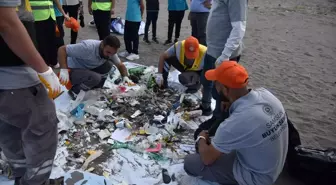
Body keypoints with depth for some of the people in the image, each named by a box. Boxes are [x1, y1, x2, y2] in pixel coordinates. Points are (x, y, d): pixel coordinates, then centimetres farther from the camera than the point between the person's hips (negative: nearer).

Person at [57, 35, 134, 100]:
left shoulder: (110, 51, -10)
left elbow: (121, 65, 2)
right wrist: (64, 70, -38)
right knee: (95, 78, -32)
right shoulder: (88, 47, -32)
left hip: (88, 69, 7)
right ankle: (74, 91, -7)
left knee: (108, 65, -13)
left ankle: (95, 89, 3)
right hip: (73, 70, -7)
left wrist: (125, 77, -15)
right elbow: (62, 49, -29)